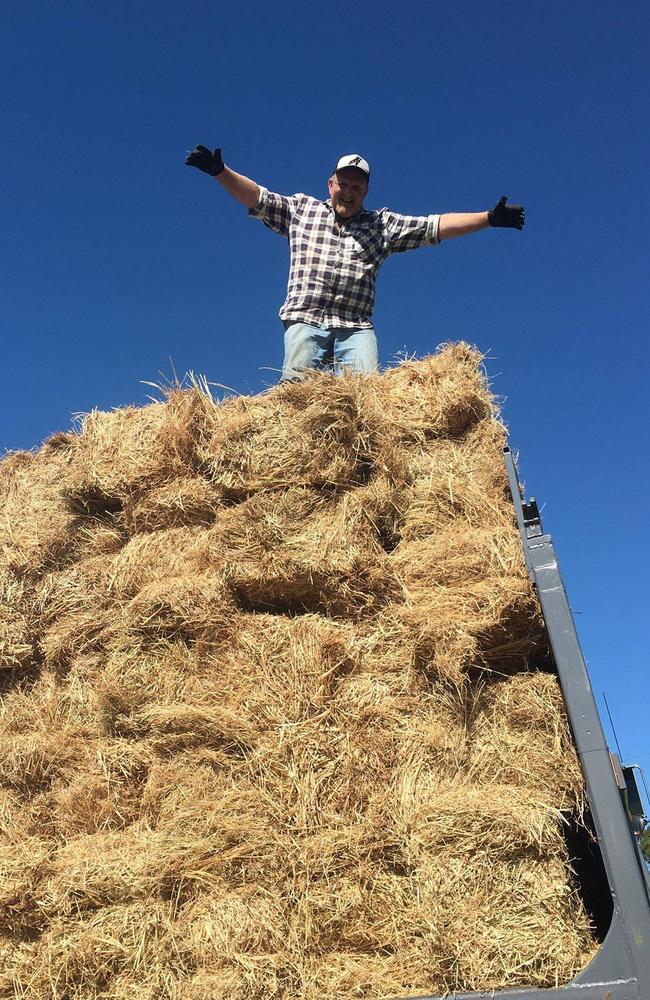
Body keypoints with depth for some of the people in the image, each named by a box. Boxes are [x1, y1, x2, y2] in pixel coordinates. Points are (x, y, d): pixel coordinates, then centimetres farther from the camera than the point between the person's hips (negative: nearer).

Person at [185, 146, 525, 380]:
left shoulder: (382, 225, 20)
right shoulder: (301, 209, 21)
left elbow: (435, 226, 15)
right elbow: (257, 198, 15)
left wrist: (489, 218, 7)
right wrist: (219, 171, 1)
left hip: (357, 327, 1)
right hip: (305, 320, -1)